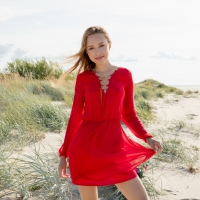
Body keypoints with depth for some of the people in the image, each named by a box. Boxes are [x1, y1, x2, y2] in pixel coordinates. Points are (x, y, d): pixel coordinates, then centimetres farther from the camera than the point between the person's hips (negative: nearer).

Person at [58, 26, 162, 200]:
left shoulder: (124, 74, 2)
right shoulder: (83, 78, 1)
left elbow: (128, 113, 8)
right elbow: (75, 116, 5)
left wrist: (147, 138, -7)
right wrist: (64, 153, 6)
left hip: (114, 145, 1)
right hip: (85, 146, 0)